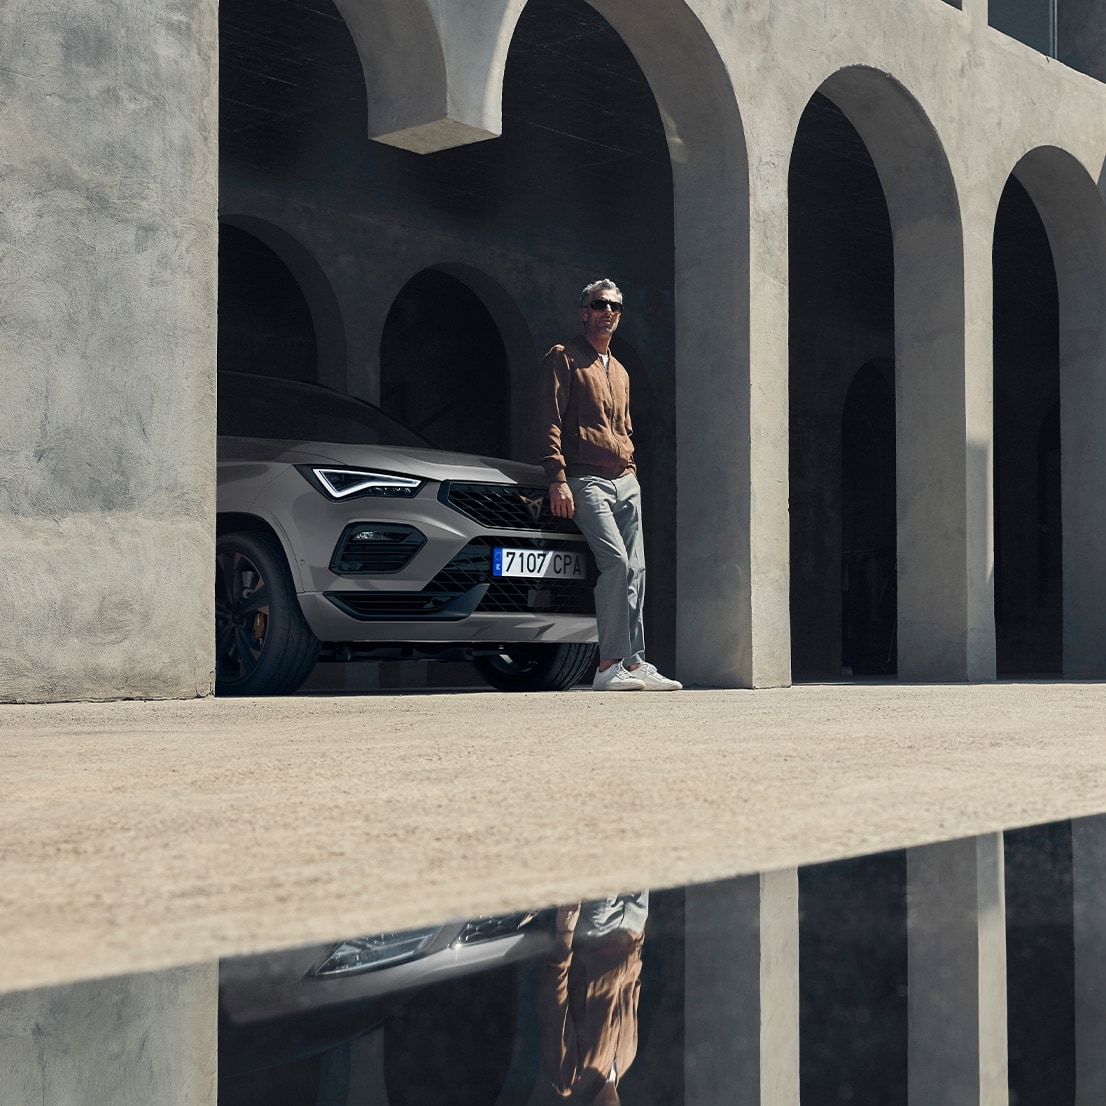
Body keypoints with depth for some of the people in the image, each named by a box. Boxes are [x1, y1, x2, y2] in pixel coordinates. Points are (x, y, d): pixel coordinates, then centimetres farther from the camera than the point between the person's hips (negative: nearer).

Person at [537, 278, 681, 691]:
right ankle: (609, 664, -18)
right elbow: (550, 421, -8)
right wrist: (557, 479, -18)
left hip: (625, 483, 8)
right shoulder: (563, 359, 1)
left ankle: (634, 663, 0)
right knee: (616, 560, -21)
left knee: (636, 569, -1)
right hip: (586, 481, -7)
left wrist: (631, 473, 17)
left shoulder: (620, 373, 25)